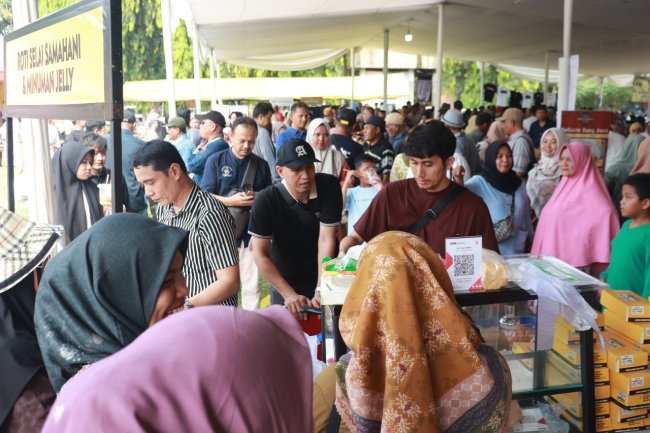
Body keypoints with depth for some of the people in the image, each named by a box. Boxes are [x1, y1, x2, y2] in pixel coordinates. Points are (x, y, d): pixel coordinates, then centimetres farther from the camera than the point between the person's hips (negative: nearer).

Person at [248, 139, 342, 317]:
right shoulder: (266, 200, -22)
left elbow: (326, 239, -21)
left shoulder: (329, 187, -19)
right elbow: (260, 254, -20)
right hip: (284, 282, -1)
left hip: (324, 277, 1)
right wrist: (289, 294, -26)